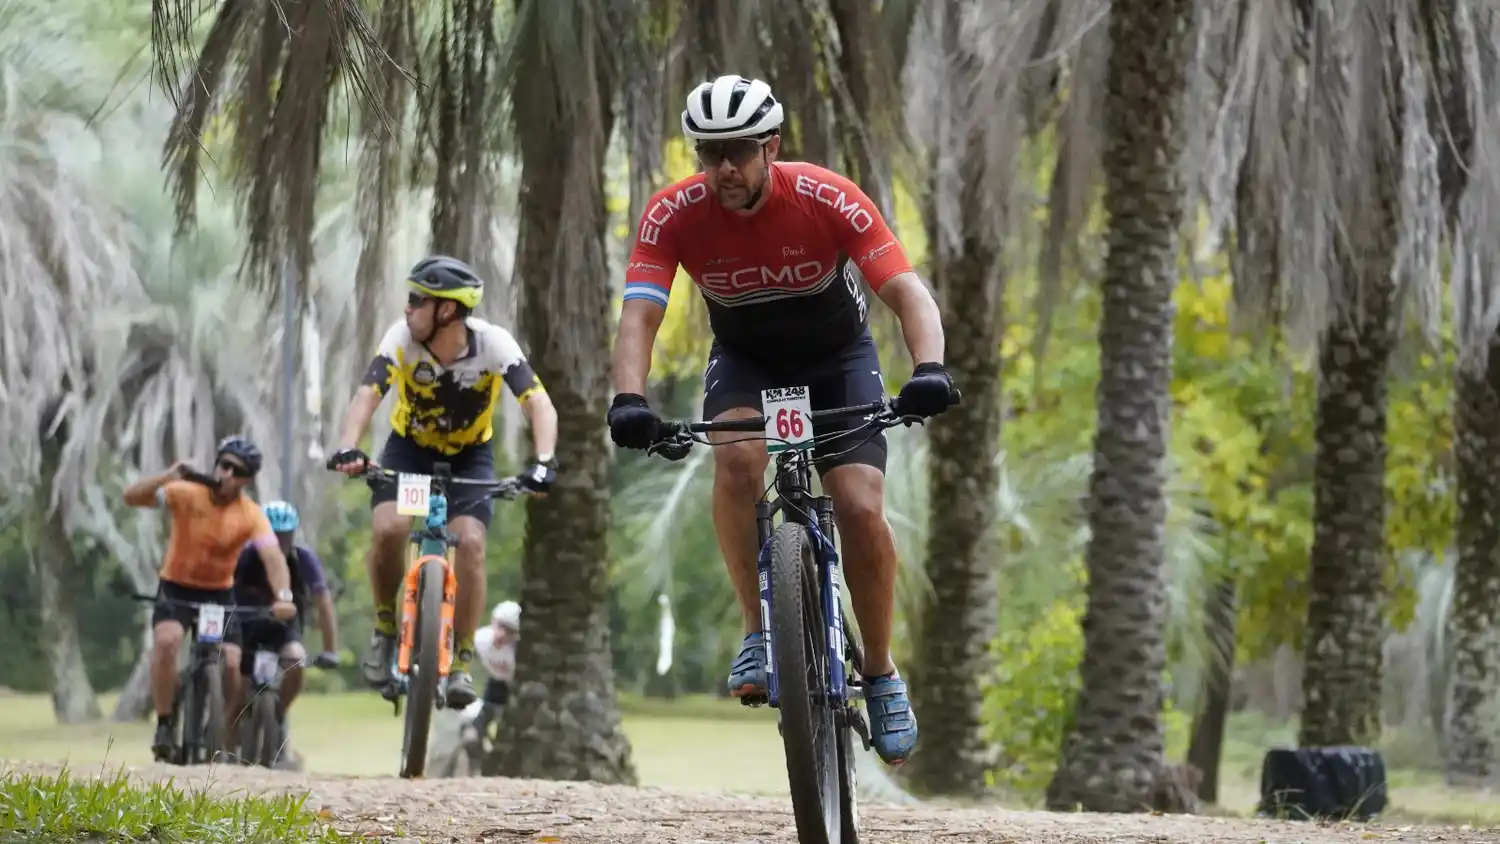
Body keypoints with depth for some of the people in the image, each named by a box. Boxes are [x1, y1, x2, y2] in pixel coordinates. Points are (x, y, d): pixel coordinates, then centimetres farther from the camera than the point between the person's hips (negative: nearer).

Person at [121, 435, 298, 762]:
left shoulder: (252, 515, -14)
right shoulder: (187, 494, -16)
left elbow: (273, 556, -28)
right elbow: (132, 497, -23)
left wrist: (283, 596, -46)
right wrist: (170, 476, -38)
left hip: (220, 592, 2)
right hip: (176, 587, -2)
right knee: (166, 640, -29)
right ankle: (164, 726, -18)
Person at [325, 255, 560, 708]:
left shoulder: (493, 344, -27)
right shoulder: (403, 338, -25)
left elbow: (538, 402, -34)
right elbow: (367, 395, -35)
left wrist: (543, 461, -52)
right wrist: (348, 449, -54)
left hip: (469, 454, 0)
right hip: (409, 448, 0)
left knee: (470, 543, -21)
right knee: (388, 528, -25)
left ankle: (461, 662, -8)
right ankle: (385, 624, 1)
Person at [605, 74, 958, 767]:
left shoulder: (828, 200, -27)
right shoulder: (674, 214, -23)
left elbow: (908, 292, -32)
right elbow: (639, 315, -30)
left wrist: (929, 368, -51)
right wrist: (629, 399, -49)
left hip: (837, 358, -1)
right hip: (745, 360, 1)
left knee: (861, 510, -18)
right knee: (737, 456, -33)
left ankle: (881, 676, 3)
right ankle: (758, 636, -20)